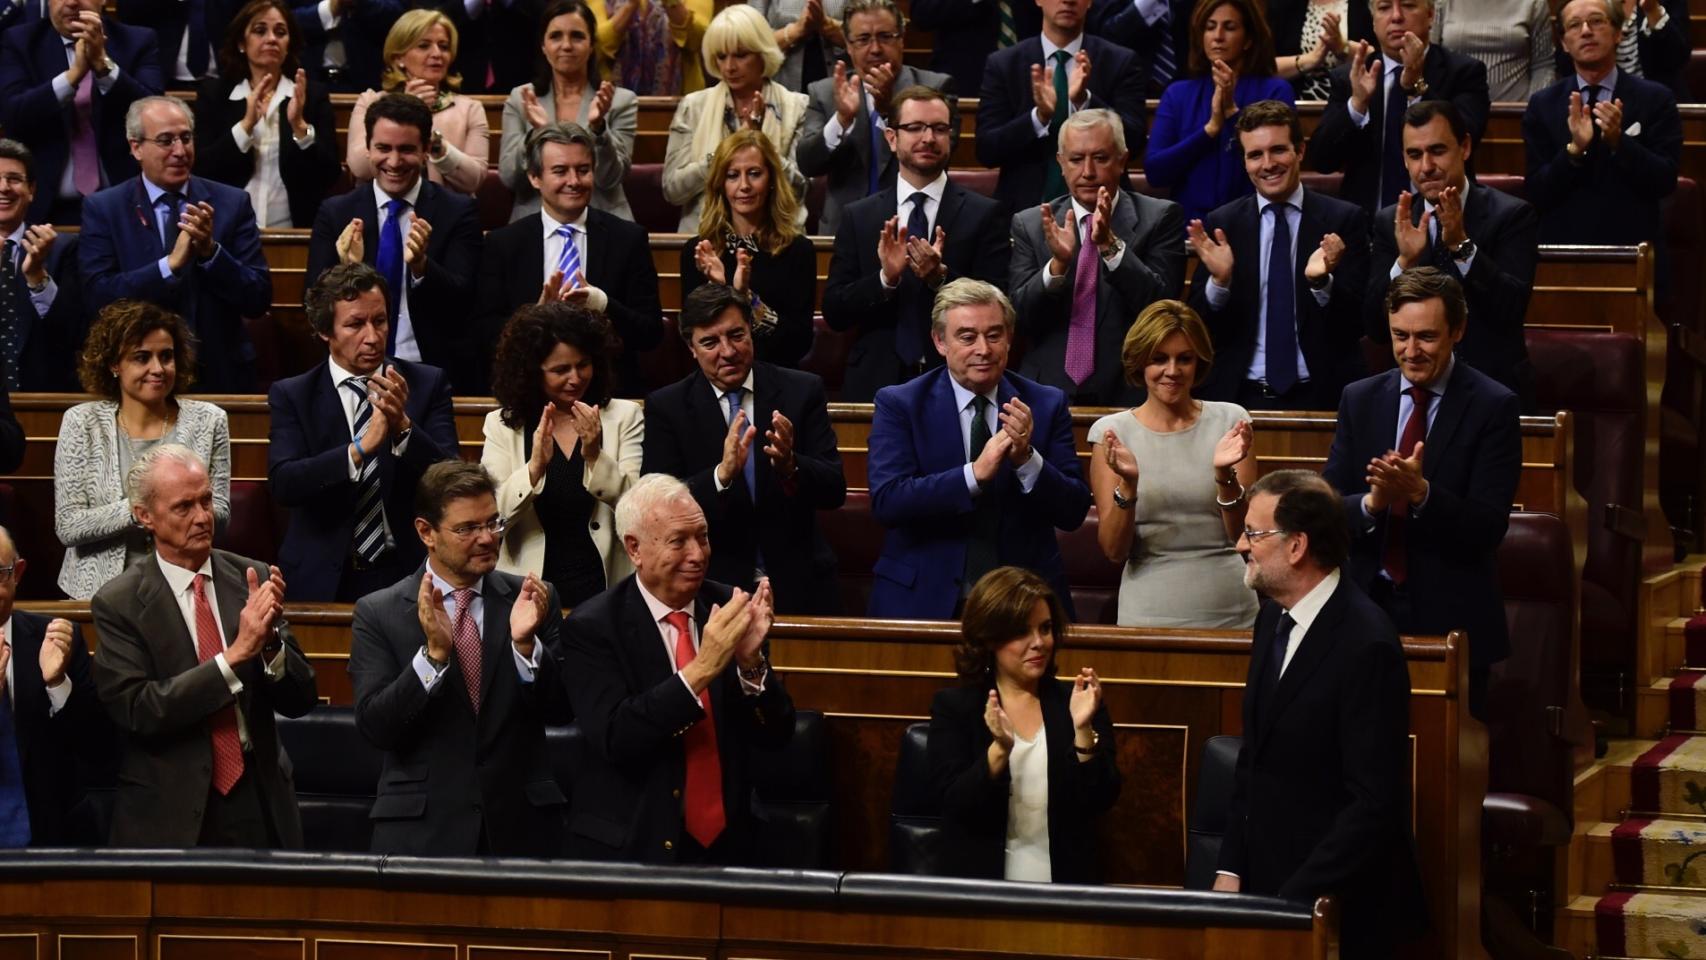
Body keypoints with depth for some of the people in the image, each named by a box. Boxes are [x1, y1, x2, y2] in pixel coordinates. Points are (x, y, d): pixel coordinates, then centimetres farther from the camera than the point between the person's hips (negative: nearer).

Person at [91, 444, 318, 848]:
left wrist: (269, 640, -17)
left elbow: (301, 700, 3)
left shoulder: (251, 578, 2)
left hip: (261, 804, 3)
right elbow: (137, 711, -17)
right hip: (171, 818, -3)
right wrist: (236, 654, -22)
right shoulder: (118, 603, -6)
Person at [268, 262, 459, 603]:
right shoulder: (291, 395, 4)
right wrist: (360, 448, -22)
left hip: (409, 574, 0)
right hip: (325, 581, 0)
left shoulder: (427, 384, 6)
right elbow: (282, 485, -10)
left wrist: (403, 427, -20)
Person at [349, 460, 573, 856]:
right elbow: (375, 728, -9)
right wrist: (434, 652, -21)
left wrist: (526, 644, -17)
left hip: (521, 826, 1)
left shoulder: (535, 600, 3)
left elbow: (563, 711, -1)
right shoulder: (378, 613, -1)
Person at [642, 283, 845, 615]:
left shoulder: (802, 391, 2)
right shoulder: (666, 407, 1)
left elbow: (834, 491, -2)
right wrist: (722, 474, -25)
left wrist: (790, 465, -22)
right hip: (711, 587, -1)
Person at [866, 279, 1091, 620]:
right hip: (924, 600, -2)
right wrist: (976, 474, -24)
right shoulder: (899, 404, -1)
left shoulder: (1047, 405, 5)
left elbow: (1073, 513, -1)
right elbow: (886, 502, -15)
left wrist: (1027, 460, -18)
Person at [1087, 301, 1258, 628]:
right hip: (1149, 615, -1)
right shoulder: (1111, 431, -2)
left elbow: (1245, 536, -2)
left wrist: (1225, 475, -18)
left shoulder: (1230, 420, 0)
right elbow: (1114, 551, -5)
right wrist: (1127, 484, -21)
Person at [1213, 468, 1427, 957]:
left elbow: (1376, 802, -20)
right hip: (1265, 884, 7)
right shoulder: (1274, 618, 7)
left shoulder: (1366, 646, -19)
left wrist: (1291, 901, -18)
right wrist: (1230, 870, 7)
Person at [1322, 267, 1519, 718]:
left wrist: (1420, 491, -27)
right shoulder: (1360, 399, 8)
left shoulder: (1493, 407, -5)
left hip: (1451, 619, -3)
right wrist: (1371, 502, -19)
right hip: (1368, 611, 3)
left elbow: (1488, 527, -11)